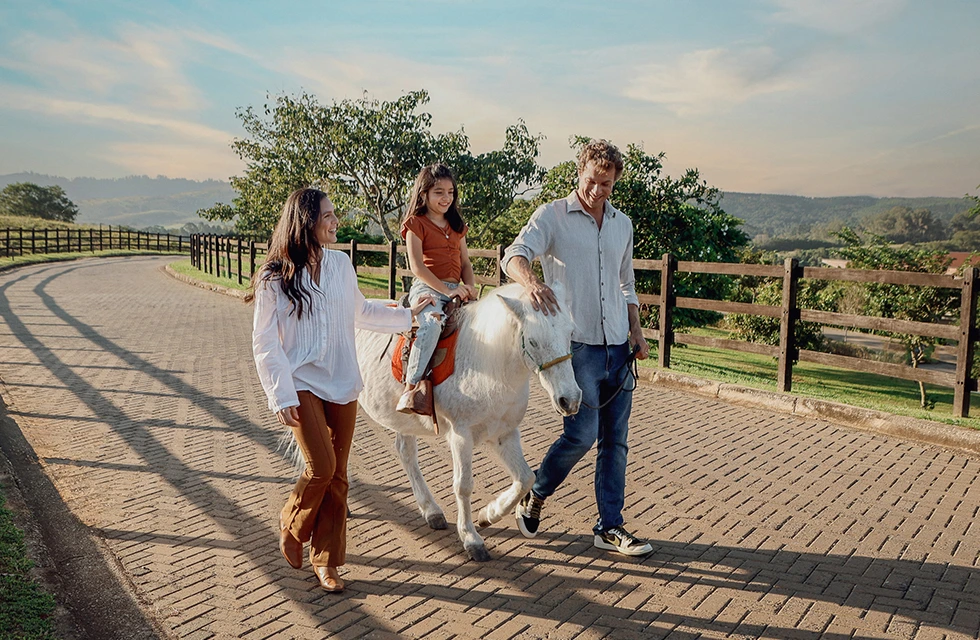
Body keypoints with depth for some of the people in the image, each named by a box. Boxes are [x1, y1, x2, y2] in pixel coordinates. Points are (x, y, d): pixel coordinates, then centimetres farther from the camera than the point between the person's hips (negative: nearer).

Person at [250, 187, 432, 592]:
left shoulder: (340, 264, 5)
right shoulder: (275, 277, -7)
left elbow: (361, 312, 20)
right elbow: (264, 343, -7)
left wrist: (407, 315, 20)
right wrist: (282, 397, -13)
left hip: (342, 384, 4)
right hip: (302, 384, -4)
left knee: (338, 475, 6)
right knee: (322, 467, -13)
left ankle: (325, 559, 21)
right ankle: (291, 528, 18)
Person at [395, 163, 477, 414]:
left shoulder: (457, 225, 21)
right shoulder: (416, 223, 2)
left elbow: (465, 262, 21)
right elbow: (417, 266, -8)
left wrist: (470, 286, -1)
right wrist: (446, 290, -16)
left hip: (456, 291, 7)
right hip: (427, 289, -6)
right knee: (432, 323, -36)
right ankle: (410, 389, -36)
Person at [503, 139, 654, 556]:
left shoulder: (622, 224, 15)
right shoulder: (552, 216, -2)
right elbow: (515, 254, -18)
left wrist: (636, 330, 11)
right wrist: (530, 281, -40)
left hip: (618, 347, 6)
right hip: (577, 345, -5)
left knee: (615, 440, 7)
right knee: (582, 434, -10)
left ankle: (610, 527, 19)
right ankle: (534, 496, 17)